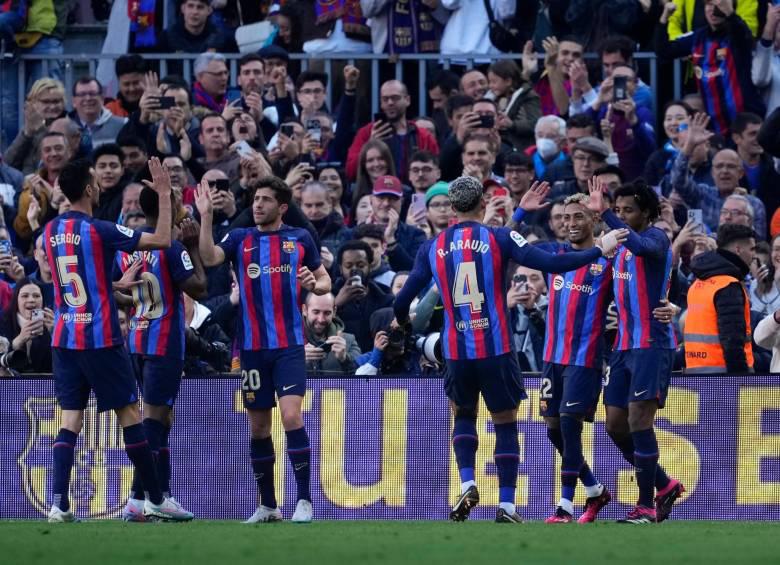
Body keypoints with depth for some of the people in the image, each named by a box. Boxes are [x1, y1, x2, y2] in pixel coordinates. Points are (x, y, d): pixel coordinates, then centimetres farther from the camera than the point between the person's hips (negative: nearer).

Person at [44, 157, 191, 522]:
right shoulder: (99, 230, -13)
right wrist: (164, 195, -3)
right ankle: (156, 499, 8)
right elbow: (162, 241, -13)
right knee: (130, 414, 3)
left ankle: (59, 505, -6)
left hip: (64, 338, 6)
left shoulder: (51, 231, 8)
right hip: (100, 339, -6)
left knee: (70, 420, 5)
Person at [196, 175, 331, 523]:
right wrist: (206, 217, -21)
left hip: (289, 345, -2)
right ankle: (267, 505, 18)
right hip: (252, 347, 2)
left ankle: (304, 501, -11)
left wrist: (314, 284, -9)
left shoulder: (300, 239, 6)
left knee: (291, 416, -17)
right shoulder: (240, 239, 6)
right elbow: (209, 258, -12)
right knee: (258, 427, 7)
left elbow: (325, 280, 13)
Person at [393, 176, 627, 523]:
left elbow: (404, 298, 7)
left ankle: (467, 484, 4)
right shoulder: (498, 239, -5)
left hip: (456, 349, 2)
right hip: (495, 349, -2)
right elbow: (549, 263, -13)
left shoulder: (433, 248, 3)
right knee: (505, 423, 9)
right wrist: (600, 250, -5)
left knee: (463, 415, 24)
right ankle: (506, 506, 4)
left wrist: (401, 319, 30)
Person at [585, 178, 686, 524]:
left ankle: (647, 506, -6)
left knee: (638, 421, -12)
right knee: (616, 426, 7)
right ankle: (664, 485, 23)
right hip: (624, 346, 9)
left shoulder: (656, 238, -10)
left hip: (651, 345, -9)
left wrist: (604, 214, -40)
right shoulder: (621, 246, 17)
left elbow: (641, 246, -35)